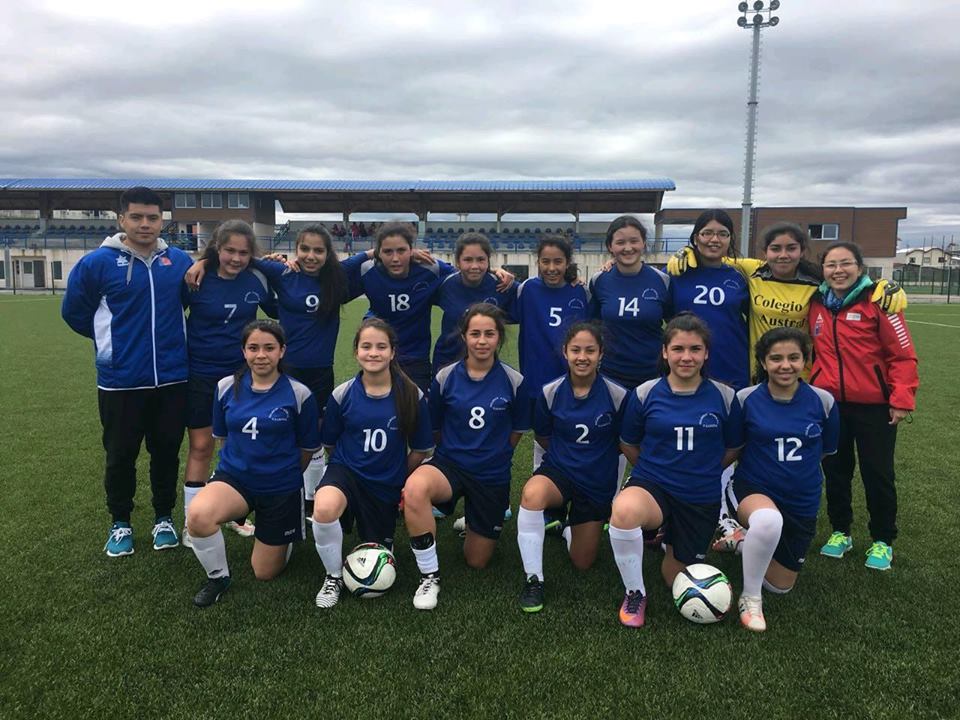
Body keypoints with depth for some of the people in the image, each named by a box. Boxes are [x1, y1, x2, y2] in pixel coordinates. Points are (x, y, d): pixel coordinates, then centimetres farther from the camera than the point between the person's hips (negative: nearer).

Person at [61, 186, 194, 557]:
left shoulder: (179, 260, 1)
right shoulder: (98, 263, -7)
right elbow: (73, 311, 5)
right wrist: (110, 339, 11)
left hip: (172, 379, 2)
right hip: (120, 382, -2)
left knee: (167, 451, 13)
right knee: (121, 455, 12)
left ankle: (164, 517, 31)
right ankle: (120, 523, 31)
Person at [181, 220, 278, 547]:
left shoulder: (257, 279, -4)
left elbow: (276, 311, 12)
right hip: (201, 375, -2)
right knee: (201, 447, 5)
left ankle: (236, 513, 29)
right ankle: (191, 523, 18)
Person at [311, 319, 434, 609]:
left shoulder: (412, 396, -11)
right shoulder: (343, 395, -10)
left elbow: (420, 449, 1)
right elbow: (330, 444, 6)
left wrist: (398, 478, 5)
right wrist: (352, 463, 8)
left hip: (386, 486, 1)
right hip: (346, 472, -1)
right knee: (324, 507, -37)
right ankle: (334, 577, -8)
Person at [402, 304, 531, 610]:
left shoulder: (514, 382, -9)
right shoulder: (445, 377, -8)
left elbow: (516, 431, 5)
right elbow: (434, 429, 6)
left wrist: (492, 455, 9)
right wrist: (456, 451, 9)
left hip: (493, 476, 1)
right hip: (449, 464, 0)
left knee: (477, 561, 10)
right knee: (414, 489, -38)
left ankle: (485, 517, 44)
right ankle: (430, 577, -18)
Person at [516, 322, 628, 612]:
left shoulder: (617, 395, -15)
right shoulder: (551, 392, -12)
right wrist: (569, 453, 6)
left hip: (599, 482, 1)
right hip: (558, 471, -1)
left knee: (582, 563, 9)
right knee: (532, 494, -38)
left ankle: (566, 525, 45)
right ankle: (533, 579, -20)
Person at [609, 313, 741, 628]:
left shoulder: (724, 397, -6)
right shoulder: (645, 394, -8)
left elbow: (732, 448, 10)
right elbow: (628, 444, 7)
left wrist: (702, 473, 12)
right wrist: (655, 470, 10)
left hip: (701, 498, 2)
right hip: (651, 485, -1)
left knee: (675, 579, 12)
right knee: (624, 510, -38)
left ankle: (671, 541, 48)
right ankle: (635, 593, -12)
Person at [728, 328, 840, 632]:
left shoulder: (822, 401, -9)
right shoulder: (747, 399, -14)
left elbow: (826, 450, 7)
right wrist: (761, 464, -8)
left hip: (803, 502, 3)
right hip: (754, 490, -3)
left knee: (781, 585, 13)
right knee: (768, 521, -41)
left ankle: (744, 541, 43)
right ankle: (750, 598, -15)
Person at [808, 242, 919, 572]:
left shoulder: (878, 300, -10)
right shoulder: (817, 303, 3)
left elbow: (903, 354, -10)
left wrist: (902, 399, -15)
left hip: (874, 405, -4)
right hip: (829, 403, 4)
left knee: (877, 473, 7)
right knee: (835, 470, 13)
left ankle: (882, 541, 24)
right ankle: (840, 532, 31)